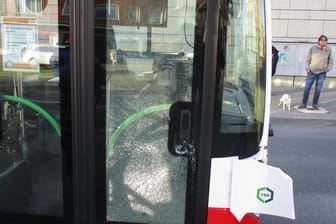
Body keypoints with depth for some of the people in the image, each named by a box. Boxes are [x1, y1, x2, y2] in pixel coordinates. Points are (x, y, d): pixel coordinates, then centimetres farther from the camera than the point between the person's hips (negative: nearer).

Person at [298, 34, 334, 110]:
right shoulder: (313, 48, -4)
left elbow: (331, 62, 8)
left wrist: (326, 70, -3)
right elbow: (308, 60, 5)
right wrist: (307, 69, -4)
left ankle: (315, 105, 15)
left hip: (322, 73, 0)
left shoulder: (329, 50, -1)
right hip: (312, 72, 0)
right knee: (306, 88, -1)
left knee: (318, 90, 2)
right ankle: (304, 104, 11)